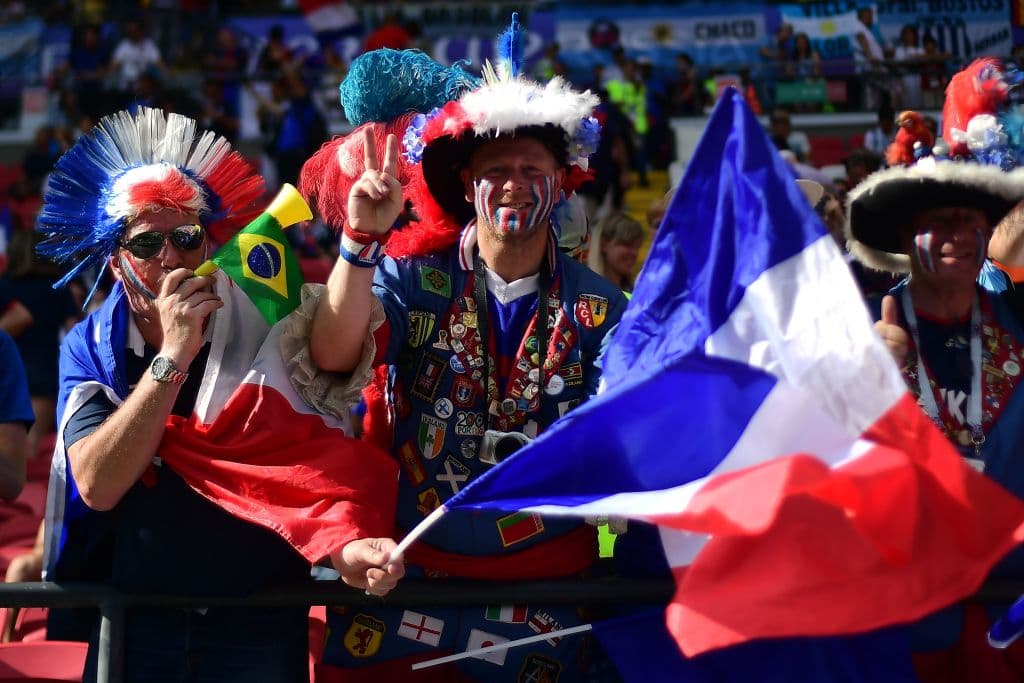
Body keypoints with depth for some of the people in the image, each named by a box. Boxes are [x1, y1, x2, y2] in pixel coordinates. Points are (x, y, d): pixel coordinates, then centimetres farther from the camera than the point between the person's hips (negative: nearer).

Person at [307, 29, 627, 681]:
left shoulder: (598, 307, 0)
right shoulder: (413, 279, -2)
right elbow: (333, 356, -17)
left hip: (544, 574, 0)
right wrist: (363, 238, -26)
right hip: (408, 565, 0)